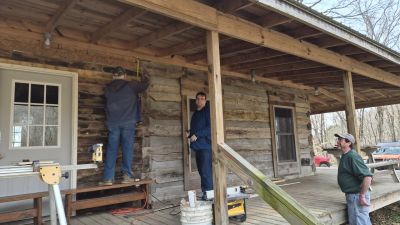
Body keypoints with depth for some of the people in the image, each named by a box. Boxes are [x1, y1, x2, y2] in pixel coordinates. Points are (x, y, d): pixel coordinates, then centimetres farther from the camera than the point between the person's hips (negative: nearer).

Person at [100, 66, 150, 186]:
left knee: (111, 150, 3)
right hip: (128, 122, -2)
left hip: (113, 123, 2)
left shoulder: (108, 88, 10)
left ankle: (108, 178, 2)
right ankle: (127, 176, 1)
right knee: (127, 148, 2)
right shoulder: (131, 85, 2)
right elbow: (145, 84, 15)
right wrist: (145, 75, 35)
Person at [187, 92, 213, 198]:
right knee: (201, 170, 12)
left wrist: (197, 135, -18)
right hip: (198, 146, 9)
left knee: (206, 171, -10)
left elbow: (210, 127, -16)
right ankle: (205, 192, 20)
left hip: (206, 145, -9)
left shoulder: (208, 111, -5)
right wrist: (189, 133, 7)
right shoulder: (195, 113, 20)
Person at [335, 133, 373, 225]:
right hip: (351, 195, 10)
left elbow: (367, 176, -29)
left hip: (356, 196, -10)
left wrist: (362, 196, -23)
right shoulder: (345, 156, 10)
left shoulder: (352, 156, -21)